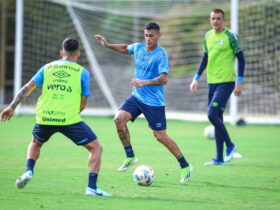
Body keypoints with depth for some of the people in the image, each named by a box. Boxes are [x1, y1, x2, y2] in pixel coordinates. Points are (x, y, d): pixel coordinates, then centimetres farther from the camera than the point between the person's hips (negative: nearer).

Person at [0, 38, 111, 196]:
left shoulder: (47, 68, 13)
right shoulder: (82, 72, 6)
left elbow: (28, 87, 7)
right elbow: (83, 104, 5)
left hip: (45, 118, 3)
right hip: (70, 118, -3)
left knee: (35, 143, 34)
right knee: (96, 148, 9)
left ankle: (29, 171, 10)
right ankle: (92, 187, -5)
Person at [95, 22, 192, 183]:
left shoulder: (161, 54, -16)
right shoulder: (138, 47, 4)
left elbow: (164, 79, -25)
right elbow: (125, 48, 28)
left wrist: (144, 82, -36)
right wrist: (108, 45, 17)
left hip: (154, 101, -6)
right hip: (137, 97, 6)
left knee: (160, 136, -5)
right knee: (119, 119, -14)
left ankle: (185, 167, 10)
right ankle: (130, 157, 1)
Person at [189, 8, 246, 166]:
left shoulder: (230, 36, -9)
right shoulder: (208, 36, 10)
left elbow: (241, 59, -7)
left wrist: (239, 82, -12)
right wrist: (196, 78, 15)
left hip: (226, 82, -7)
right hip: (212, 82, 7)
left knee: (212, 114, -16)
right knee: (217, 118, 7)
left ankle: (230, 145, 2)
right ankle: (220, 158, 10)